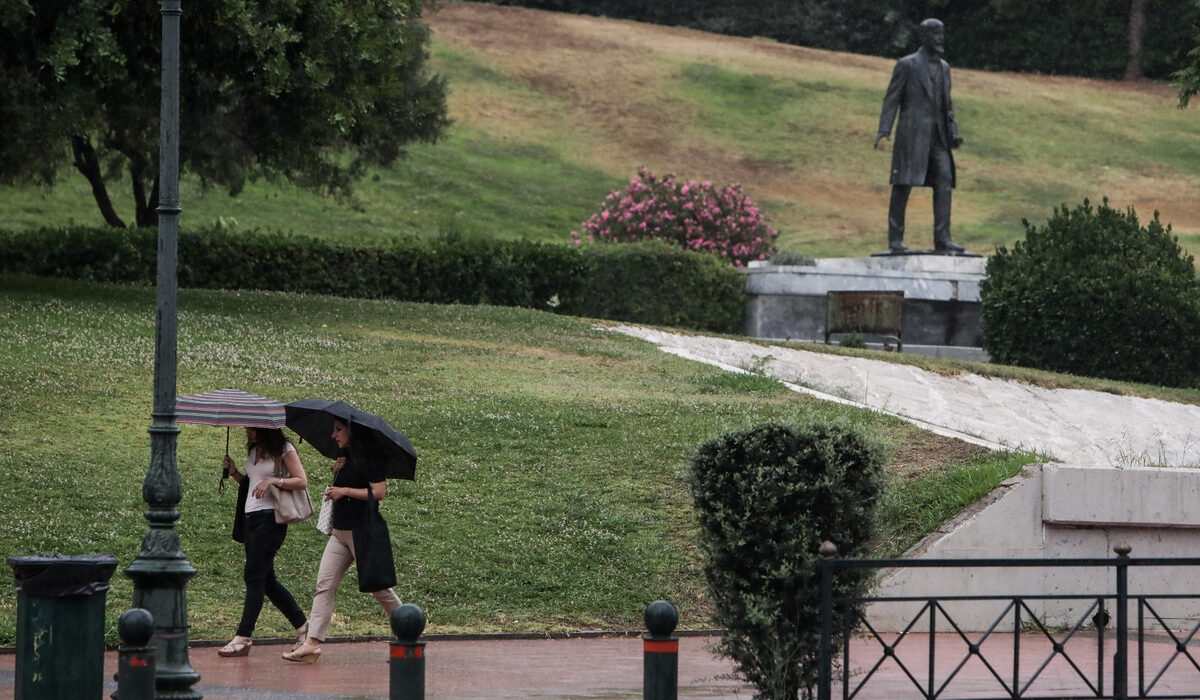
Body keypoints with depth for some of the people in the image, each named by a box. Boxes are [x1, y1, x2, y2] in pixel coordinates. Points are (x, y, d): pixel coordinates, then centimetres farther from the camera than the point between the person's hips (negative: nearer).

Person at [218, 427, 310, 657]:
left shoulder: (284, 450, -5)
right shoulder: (254, 450, 17)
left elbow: (302, 482, -10)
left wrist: (273, 480, -21)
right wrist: (234, 473, 6)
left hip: (271, 519, -9)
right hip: (251, 518, 9)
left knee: (254, 575, -12)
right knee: (266, 579, 10)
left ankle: (243, 637, -13)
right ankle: (302, 625, 21)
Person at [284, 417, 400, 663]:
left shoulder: (368, 458, -10)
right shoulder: (344, 459, 17)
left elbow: (379, 491, -18)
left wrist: (344, 491, -16)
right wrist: (337, 473, 6)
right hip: (340, 532, 9)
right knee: (325, 584, -3)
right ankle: (312, 642, -10)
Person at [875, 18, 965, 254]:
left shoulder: (944, 67, 17)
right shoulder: (906, 65, -1)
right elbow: (892, 99, -4)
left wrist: (953, 133, 9)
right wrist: (884, 130, -16)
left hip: (937, 135, 6)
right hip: (912, 133, -6)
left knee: (944, 182, -5)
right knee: (903, 184, -4)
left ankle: (942, 239, -6)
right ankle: (895, 239, 0)